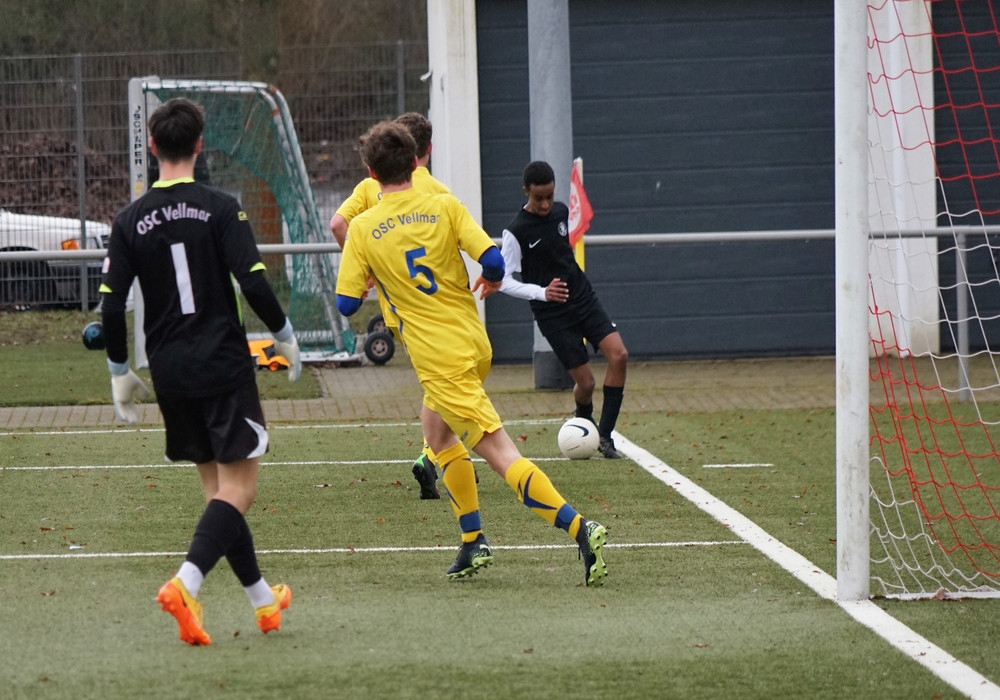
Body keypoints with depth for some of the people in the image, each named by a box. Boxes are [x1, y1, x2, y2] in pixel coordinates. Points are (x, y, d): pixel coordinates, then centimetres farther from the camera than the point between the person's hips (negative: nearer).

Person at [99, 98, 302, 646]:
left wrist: (120, 374, 12)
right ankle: (185, 583, -25)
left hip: (170, 374, 5)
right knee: (238, 486, -5)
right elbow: (253, 283, -15)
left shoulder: (131, 220, 2)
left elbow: (111, 306, 0)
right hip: (224, 365, -5)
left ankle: (262, 598, 23)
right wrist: (285, 337, 1)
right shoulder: (219, 209, -8)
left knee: (216, 486, 15)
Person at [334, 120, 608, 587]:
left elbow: (346, 304, -3)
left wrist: (371, 276, 18)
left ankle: (579, 528, -24)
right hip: (474, 344, 5)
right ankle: (473, 543, 25)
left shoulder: (363, 229, -6)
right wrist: (491, 281, 13)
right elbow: (493, 259, -11)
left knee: (501, 454, -9)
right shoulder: (444, 207, -2)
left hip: (441, 362, -5)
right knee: (436, 427, 27)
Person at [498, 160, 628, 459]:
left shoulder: (561, 212, 3)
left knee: (618, 355, -14)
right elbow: (504, 281, -14)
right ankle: (584, 422, 30)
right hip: (553, 314, -5)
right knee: (586, 382, -6)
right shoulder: (516, 232, -14)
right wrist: (542, 293, -27)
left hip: (584, 298, 5)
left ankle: (605, 435, -5)